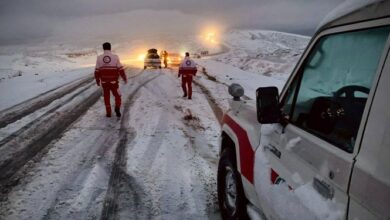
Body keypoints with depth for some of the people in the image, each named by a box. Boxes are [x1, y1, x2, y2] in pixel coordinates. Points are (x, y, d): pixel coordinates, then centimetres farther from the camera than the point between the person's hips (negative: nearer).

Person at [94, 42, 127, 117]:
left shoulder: (99, 58, -2)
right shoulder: (115, 57, -7)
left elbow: (97, 71, 1)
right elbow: (120, 69, -7)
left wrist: (97, 81, 14)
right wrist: (125, 78, 6)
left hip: (104, 82, 2)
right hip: (113, 81, -1)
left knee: (106, 97, 15)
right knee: (117, 95, 15)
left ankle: (108, 113, 16)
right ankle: (117, 108, -7)